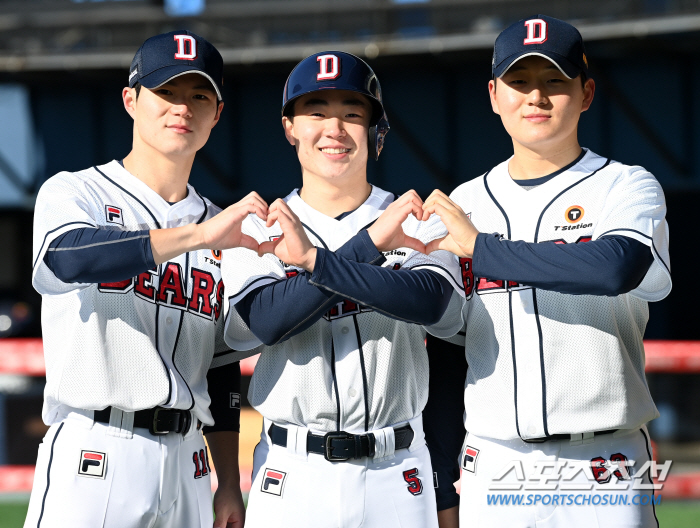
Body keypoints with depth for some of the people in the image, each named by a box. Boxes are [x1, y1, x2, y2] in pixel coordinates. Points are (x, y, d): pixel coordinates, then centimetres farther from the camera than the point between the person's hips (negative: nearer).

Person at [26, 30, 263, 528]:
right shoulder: (74, 193, 1)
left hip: (185, 463, 5)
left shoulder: (219, 229, 17)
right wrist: (197, 236, -32)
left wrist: (230, 483, 12)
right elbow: (66, 258, -24)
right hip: (92, 455, -5)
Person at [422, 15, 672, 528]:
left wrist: (481, 247, -17)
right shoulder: (463, 203, 12)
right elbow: (440, 338, 16)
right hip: (493, 468, 3)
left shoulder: (627, 187, -1)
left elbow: (617, 267, -23)